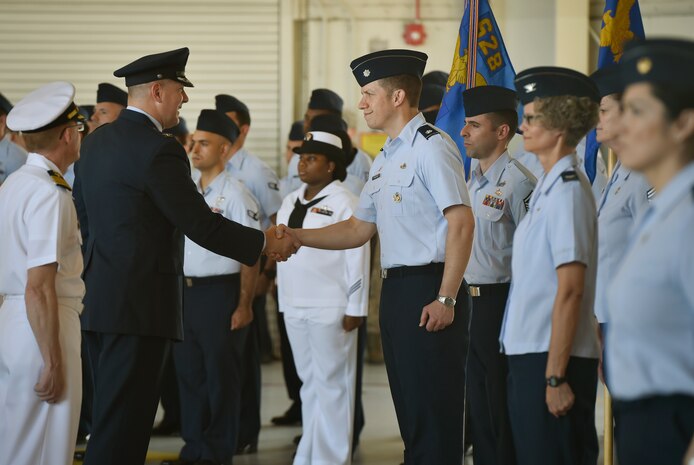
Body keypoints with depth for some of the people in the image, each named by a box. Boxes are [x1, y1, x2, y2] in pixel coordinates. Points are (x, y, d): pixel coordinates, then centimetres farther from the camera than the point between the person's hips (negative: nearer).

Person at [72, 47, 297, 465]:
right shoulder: (159, 150, -15)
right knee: (123, 421, -6)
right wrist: (264, 243, -2)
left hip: (99, 300, 9)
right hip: (139, 304, -9)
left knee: (112, 416, 16)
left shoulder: (97, 141, 12)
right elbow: (201, 224, -14)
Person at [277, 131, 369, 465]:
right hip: (294, 308, 7)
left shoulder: (343, 202, -9)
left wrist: (355, 309, -15)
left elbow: (357, 257, -12)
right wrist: (283, 296, 16)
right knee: (309, 384, 13)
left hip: (330, 310, -7)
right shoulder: (291, 202, 14)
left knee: (332, 385, -3)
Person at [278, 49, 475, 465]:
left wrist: (446, 299, -21)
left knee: (434, 413, -7)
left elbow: (462, 223, -17)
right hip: (396, 288, 9)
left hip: (428, 291, -9)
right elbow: (358, 230, 22)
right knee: (411, 414, 13)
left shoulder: (431, 146, -10)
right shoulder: (386, 158, 18)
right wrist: (295, 236, 11)